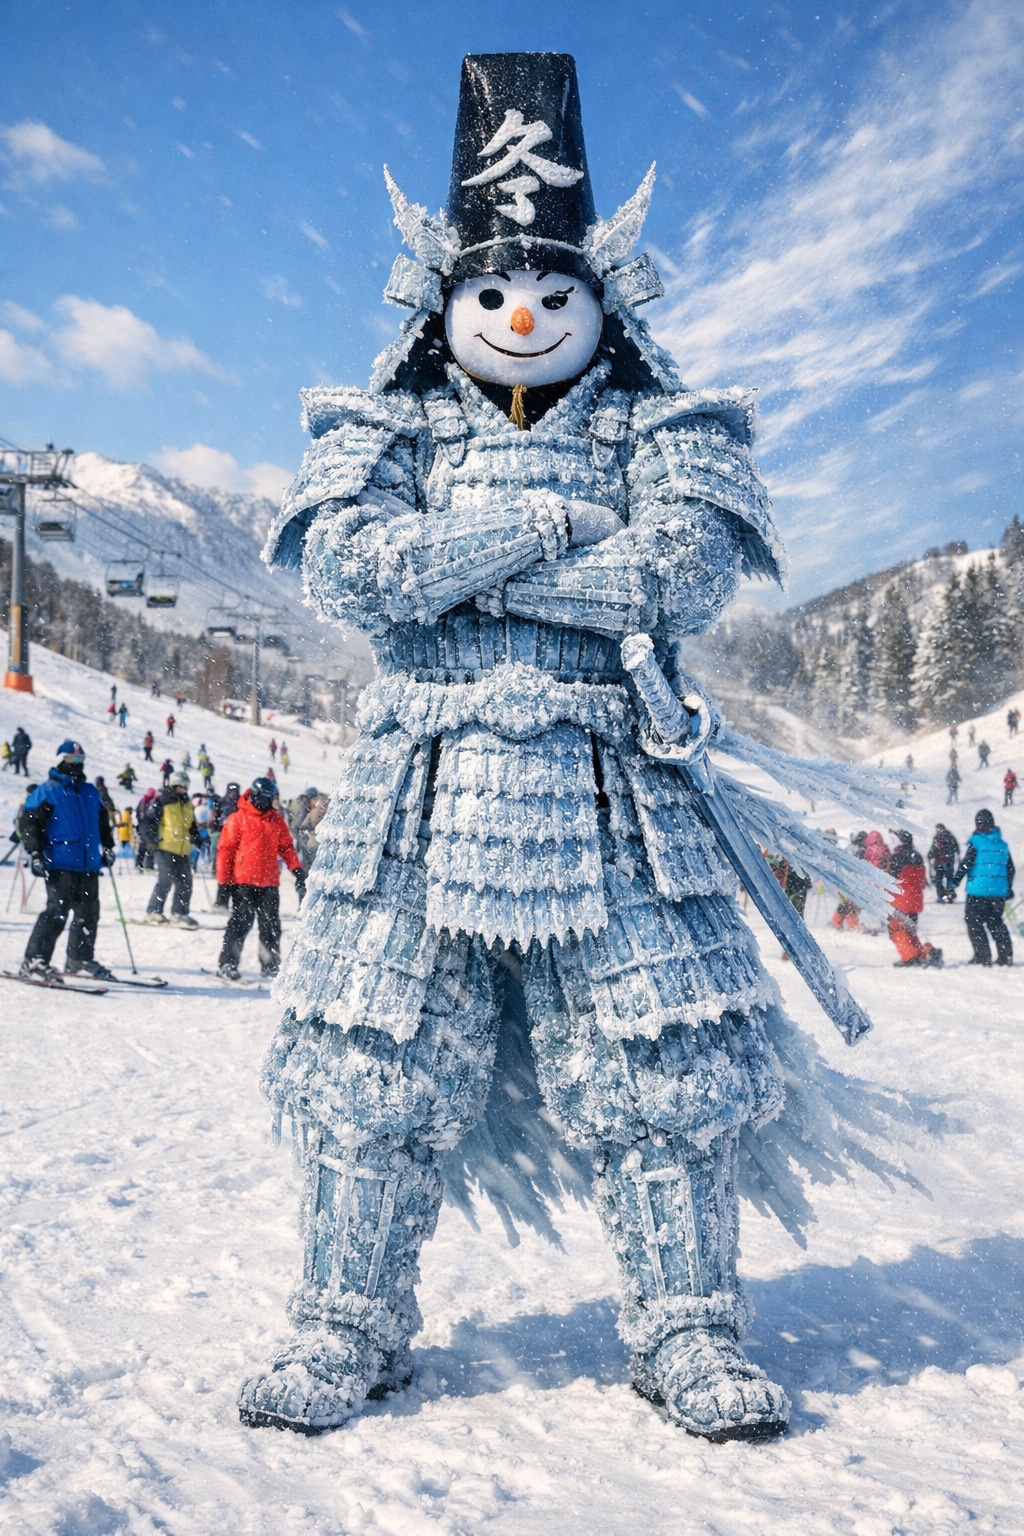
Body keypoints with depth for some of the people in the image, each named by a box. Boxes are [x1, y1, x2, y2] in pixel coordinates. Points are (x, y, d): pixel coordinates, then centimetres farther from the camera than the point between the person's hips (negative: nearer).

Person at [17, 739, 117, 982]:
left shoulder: (90, 792, 16)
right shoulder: (47, 792, -3)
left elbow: (102, 821, 28)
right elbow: (28, 823, -6)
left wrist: (107, 846, 19)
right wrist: (35, 854, -13)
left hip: (88, 864, 7)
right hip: (60, 863, -7)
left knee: (88, 913, 12)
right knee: (57, 911, -16)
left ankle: (80, 959, 26)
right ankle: (34, 961, -12)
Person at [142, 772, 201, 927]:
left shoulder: (188, 804, 17)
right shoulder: (162, 801, -4)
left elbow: (192, 825, 27)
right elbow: (149, 820, -6)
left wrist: (197, 839, 15)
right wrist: (153, 837, -15)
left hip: (183, 850, 7)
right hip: (165, 848, -7)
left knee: (185, 882, 6)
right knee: (165, 881, -11)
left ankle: (179, 914, 13)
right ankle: (153, 911, 1)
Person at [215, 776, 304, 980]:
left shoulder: (277, 820, 11)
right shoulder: (239, 818, -2)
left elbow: (286, 846, 14)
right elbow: (226, 849, -2)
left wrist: (297, 869, 1)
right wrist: (224, 880, -5)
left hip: (269, 882, 4)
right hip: (243, 880, -4)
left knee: (271, 925, 8)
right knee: (241, 922, -5)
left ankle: (270, 965, 18)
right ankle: (227, 965, 2)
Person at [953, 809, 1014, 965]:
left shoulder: (976, 842, -6)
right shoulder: (1002, 845, 11)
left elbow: (966, 864, -12)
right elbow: (1011, 869, 17)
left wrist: (954, 882, -9)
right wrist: (1009, 890, 29)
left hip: (978, 890, -6)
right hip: (999, 892, 6)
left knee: (974, 922, 2)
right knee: (996, 922, 15)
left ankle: (982, 956, -6)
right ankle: (1005, 956, 13)